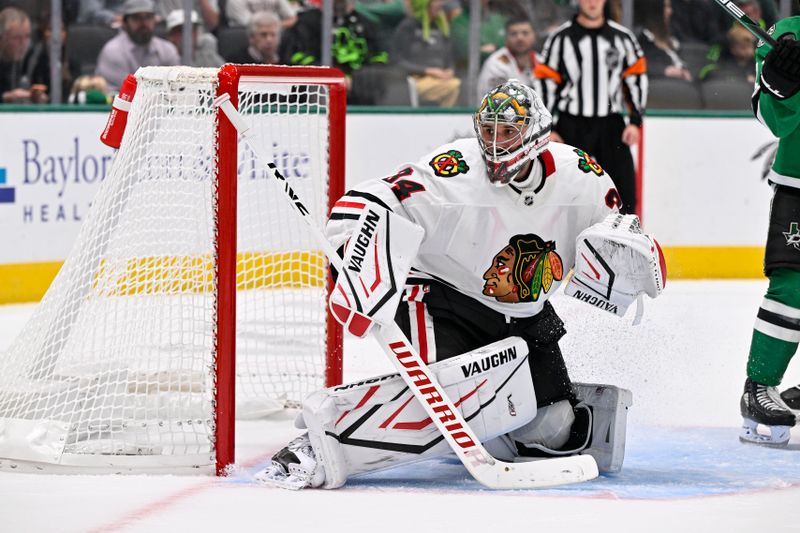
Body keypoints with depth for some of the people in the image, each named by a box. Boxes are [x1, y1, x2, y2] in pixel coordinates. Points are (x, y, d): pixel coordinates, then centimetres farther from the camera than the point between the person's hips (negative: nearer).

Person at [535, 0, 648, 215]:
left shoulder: (622, 37, 4)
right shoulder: (561, 38, -2)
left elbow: (636, 78, 8)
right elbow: (546, 81, -1)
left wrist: (635, 121, 0)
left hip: (611, 125, 2)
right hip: (572, 127, -2)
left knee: (624, 189, -5)